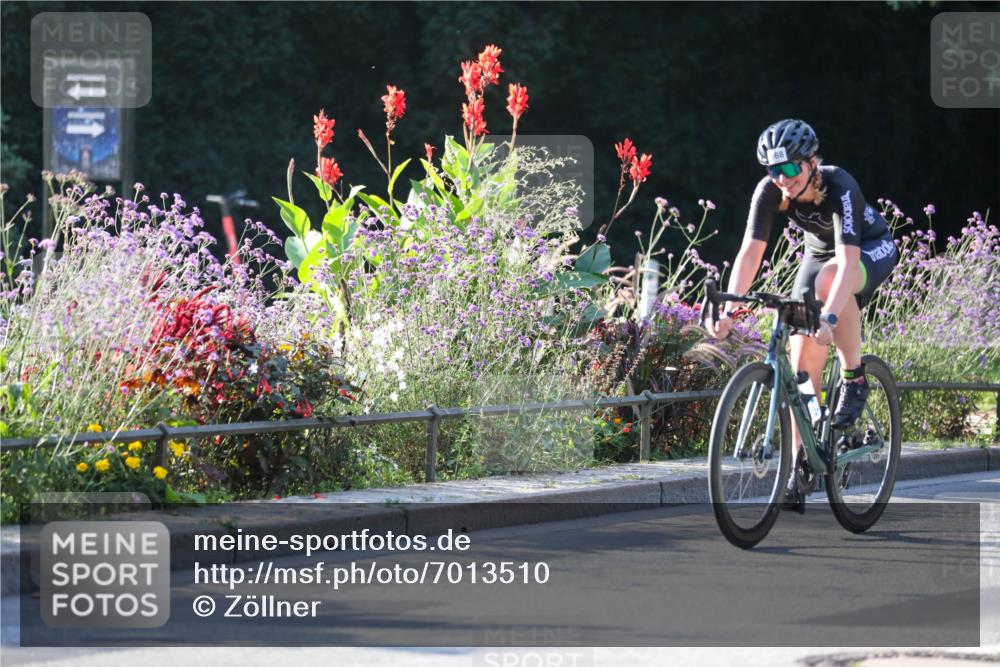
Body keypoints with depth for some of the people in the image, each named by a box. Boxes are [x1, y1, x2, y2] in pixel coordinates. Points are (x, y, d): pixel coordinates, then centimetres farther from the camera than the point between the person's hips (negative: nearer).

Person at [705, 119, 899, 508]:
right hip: (819, 252, 5)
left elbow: (847, 260, -46)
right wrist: (729, 309, -41)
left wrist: (830, 318, -59)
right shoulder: (770, 191, -24)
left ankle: (855, 380, -20)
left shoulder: (839, 187, -36)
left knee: (829, 281, -40)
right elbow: (750, 252, -28)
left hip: (872, 249, -5)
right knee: (803, 362, -9)